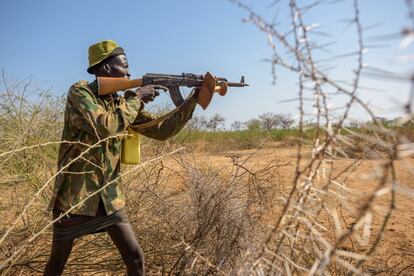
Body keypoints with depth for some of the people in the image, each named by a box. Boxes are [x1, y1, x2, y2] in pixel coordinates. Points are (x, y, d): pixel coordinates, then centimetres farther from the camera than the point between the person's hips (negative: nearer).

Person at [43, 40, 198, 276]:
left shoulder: (123, 103, 6)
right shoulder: (79, 92, -12)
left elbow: (162, 130, 3)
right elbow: (106, 127, -30)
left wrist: (195, 98, -3)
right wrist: (136, 97, -17)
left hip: (110, 197, 5)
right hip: (74, 194, -4)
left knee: (136, 257, 2)